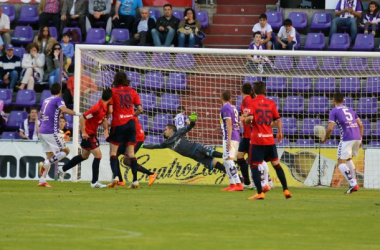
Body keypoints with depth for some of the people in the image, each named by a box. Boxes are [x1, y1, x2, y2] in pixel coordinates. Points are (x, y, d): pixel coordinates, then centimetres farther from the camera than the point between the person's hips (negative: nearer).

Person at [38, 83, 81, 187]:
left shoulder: (46, 100, 16)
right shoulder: (58, 100, -6)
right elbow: (64, 109, -27)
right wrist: (77, 114, -27)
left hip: (42, 131, 8)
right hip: (52, 131, -8)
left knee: (50, 155, 11)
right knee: (65, 151, 0)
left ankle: (42, 181, 4)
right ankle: (45, 163, -17)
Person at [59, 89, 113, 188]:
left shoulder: (105, 107, 1)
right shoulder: (98, 108, -27)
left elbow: (103, 118, 17)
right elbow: (82, 118, -26)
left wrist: (106, 129, 1)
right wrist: (83, 132, -23)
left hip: (92, 133, 10)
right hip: (88, 134, -10)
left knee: (84, 156, 22)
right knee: (98, 155, -9)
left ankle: (63, 170, 35)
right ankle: (94, 182, -5)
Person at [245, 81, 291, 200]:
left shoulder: (253, 103, -5)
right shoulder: (271, 103, 5)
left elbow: (250, 118, -17)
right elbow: (278, 119, 3)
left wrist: (245, 117, 5)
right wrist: (280, 132, 15)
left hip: (257, 140, -4)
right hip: (270, 139, 4)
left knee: (254, 166, 3)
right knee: (276, 164, 16)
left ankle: (260, 193, -8)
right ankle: (286, 190, 14)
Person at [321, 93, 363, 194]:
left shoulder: (334, 111, 4)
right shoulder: (350, 110, 22)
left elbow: (330, 128, -6)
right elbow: (360, 125, 16)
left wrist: (325, 139, 10)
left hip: (346, 138, -6)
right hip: (357, 137, 6)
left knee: (341, 163, -1)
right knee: (348, 159, 26)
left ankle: (353, 184, -17)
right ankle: (354, 182, 19)